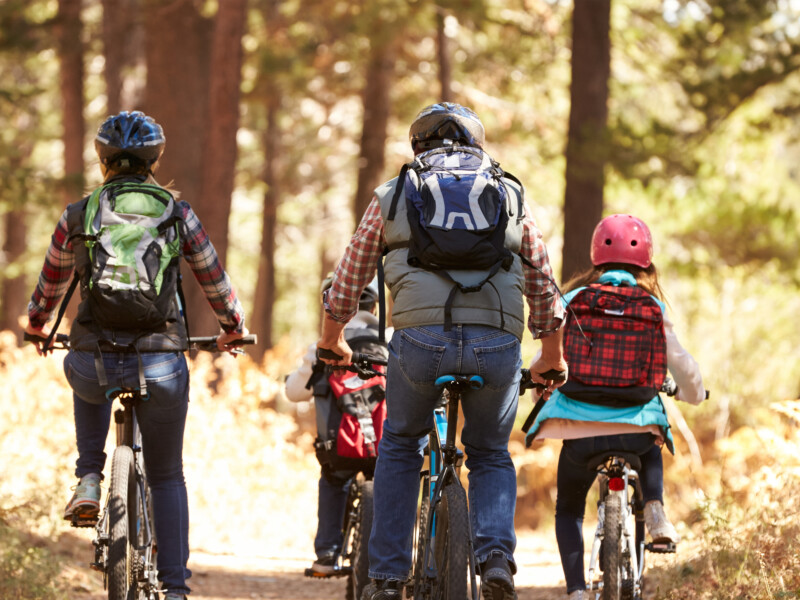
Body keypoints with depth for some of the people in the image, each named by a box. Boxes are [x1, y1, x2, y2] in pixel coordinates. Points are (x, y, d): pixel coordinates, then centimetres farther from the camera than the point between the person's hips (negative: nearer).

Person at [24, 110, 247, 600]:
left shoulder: (77, 217, 6)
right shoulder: (178, 215, 4)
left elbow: (50, 285, 21)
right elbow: (215, 280, 16)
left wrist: (36, 328, 42)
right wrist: (234, 329, 36)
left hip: (93, 365, 0)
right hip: (161, 364, 0)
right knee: (167, 476, 18)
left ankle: (89, 481, 22)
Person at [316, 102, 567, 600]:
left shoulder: (393, 195, 20)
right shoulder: (511, 195, 22)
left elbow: (347, 281, 27)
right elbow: (543, 285, 26)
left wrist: (332, 342, 44)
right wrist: (553, 356, 40)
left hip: (421, 337, -1)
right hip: (497, 343, 1)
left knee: (400, 449, 23)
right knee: (491, 456, 22)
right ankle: (496, 554, -3)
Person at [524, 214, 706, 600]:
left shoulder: (574, 300, 5)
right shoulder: (652, 308, 5)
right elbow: (682, 366, 5)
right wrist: (692, 395, 28)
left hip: (577, 425, -1)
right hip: (635, 428, 1)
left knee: (568, 509, 21)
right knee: (651, 450, 38)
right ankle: (654, 509, 11)